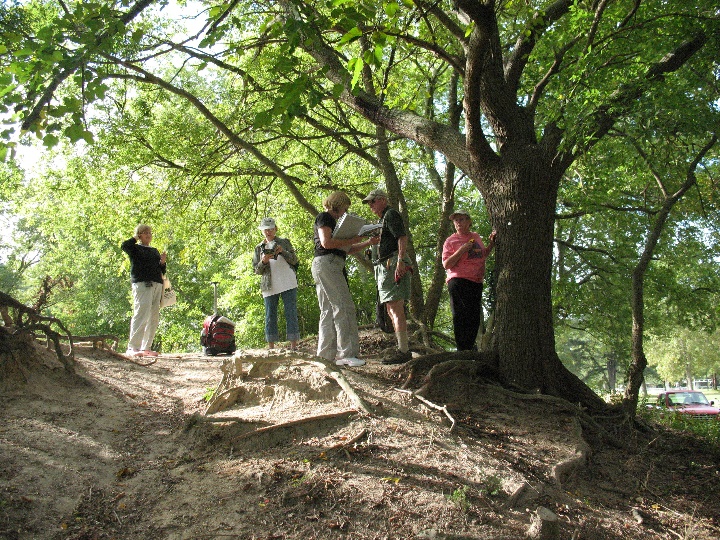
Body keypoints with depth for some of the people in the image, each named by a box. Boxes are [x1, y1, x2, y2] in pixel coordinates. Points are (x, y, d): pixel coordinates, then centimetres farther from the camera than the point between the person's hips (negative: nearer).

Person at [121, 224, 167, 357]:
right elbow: (125, 245, -15)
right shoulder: (135, 249, 8)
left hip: (157, 285, 7)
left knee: (154, 318, 3)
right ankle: (133, 347, -13)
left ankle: (146, 347, 7)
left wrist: (163, 262, 5)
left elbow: (161, 271, 25)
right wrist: (135, 238, 2)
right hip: (142, 284, -6)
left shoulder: (155, 251, 26)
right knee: (141, 315, -15)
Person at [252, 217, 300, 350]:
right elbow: (257, 270, 9)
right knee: (270, 316, 1)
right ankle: (271, 347, 4)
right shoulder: (259, 248, 14)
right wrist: (263, 261, -12)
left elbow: (294, 260, 2)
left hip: (288, 283, -1)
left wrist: (282, 251, -14)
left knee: (291, 314, -5)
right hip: (269, 286, 1)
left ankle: (294, 346, -5)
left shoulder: (285, 242, 12)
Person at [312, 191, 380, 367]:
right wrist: (351, 240, -10)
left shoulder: (331, 221, 27)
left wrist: (368, 242, 17)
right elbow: (326, 242, -17)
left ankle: (326, 355, 7)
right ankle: (347, 353, -14)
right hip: (327, 263, -10)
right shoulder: (324, 217, -2)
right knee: (343, 307, -13)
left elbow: (346, 249, 25)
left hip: (333, 266, 10)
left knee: (328, 310, 6)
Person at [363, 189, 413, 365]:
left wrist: (400, 261, -26)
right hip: (385, 267, 11)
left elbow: (402, 237, -17)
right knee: (391, 310, 11)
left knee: (396, 309, -15)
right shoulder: (384, 219, 27)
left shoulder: (391, 214, -3)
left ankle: (403, 351, -17)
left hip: (393, 264, -11)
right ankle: (403, 347, 14)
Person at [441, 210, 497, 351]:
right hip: (458, 282, -6)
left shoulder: (476, 237, 15)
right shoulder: (451, 241, -1)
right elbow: (446, 265, -8)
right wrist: (461, 250, -16)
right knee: (461, 316, -8)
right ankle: (463, 350, -5)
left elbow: (483, 256, 29)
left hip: (476, 282, 6)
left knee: (475, 317, 9)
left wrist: (491, 244, 13)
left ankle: (469, 347, 22)